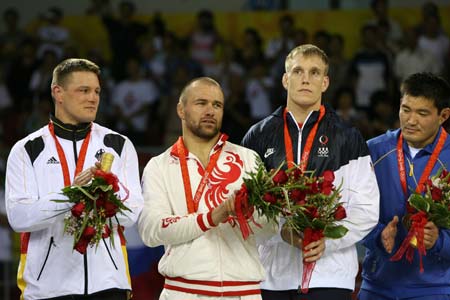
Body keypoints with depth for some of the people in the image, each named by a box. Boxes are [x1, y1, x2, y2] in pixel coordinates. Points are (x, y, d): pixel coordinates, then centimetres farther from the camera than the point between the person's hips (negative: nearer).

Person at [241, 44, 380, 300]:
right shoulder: (259, 136, 11)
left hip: (329, 276, -2)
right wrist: (281, 231, -12)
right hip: (272, 275, 2)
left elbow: (367, 209, 3)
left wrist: (328, 240, -12)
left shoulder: (348, 139, 7)